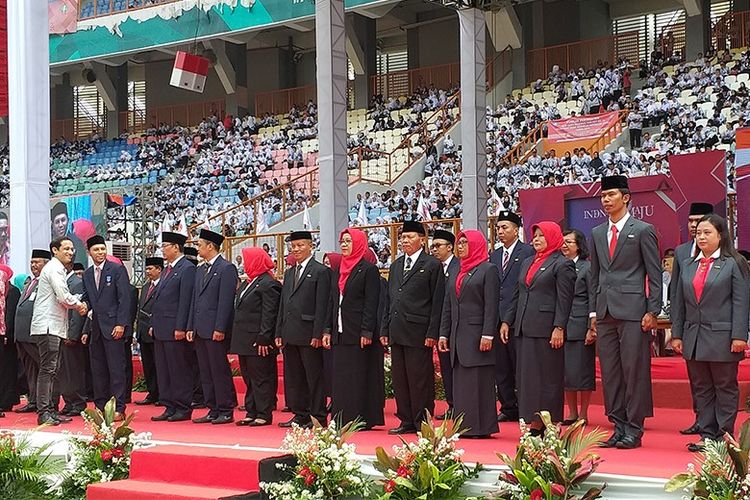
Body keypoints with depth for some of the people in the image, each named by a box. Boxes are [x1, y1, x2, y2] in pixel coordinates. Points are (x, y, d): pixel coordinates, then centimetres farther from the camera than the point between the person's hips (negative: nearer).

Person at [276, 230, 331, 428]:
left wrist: (318, 334, -16)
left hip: (308, 334, -8)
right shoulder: (289, 273, 18)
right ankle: (300, 415, 17)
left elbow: (322, 306, -10)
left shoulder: (321, 271, -5)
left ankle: (318, 417, 2)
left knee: (314, 377, -3)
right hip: (290, 335, 8)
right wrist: (279, 333, 12)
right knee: (293, 378, 10)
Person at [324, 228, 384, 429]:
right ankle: (342, 419, 11)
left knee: (359, 376, -4)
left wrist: (366, 332, -18)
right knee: (341, 376, 7)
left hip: (358, 333, -7)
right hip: (340, 333, 7)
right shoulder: (339, 271, 16)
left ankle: (361, 419, 0)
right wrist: (328, 330, 11)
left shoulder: (368, 269, -6)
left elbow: (371, 304, -11)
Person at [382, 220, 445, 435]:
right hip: (397, 332, 7)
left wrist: (432, 333, -13)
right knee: (399, 379, 8)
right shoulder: (395, 266, 18)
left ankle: (423, 422, 3)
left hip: (418, 332, -7)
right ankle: (407, 421, 15)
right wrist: (385, 329, 13)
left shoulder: (432, 265, -2)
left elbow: (437, 302, -6)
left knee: (420, 379, -4)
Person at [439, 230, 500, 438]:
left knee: (479, 382, -5)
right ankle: (465, 426, 10)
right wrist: (443, 334, 11)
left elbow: (491, 305, -10)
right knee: (461, 383, 7)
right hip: (458, 335, 7)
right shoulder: (455, 274, 18)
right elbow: (447, 306, 18)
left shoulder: (488, 270, -3)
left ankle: (482, 427, -2)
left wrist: (487, 335, -18)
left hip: (477, 334, -7)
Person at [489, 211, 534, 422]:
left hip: (517, 319, -7)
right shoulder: (494, 255, 17)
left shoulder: (527, 252, -4)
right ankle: (508, 408, 17)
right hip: (497, 319, 7)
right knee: (500, 369, 9)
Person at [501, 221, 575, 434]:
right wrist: (507, 321, 15)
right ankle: (535, 423, 11)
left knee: (548, 376, -3)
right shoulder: (527, 263, 19)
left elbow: (564, 299, -10)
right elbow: (517, 295, 21)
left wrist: (559, 328, -17)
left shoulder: (562, 265, -3)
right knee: (526, 375, 6)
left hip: (546, 329, -8)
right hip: (524, 328, 8)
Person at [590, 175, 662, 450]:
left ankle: (634, 429, 1)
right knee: (610, 373, 7)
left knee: (635, 371, -4)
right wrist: (594, 311, 13)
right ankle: (618, 427, 13)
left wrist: (653, 311, -9)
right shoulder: (597, 233, 15)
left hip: (633, 312, -6)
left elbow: (654, 274, -3)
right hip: (605, 312, 6)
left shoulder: (643, 230, -1)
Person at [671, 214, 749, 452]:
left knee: (725, 388, 3)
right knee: (702, 390, 7)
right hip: (693, 338, 5)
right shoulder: (688, 265, 13)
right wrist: (676, 334, 8)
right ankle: (707, 435, 12)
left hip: (722, 338, -5)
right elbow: (679, 303, 13)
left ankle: (725, 436, 8)